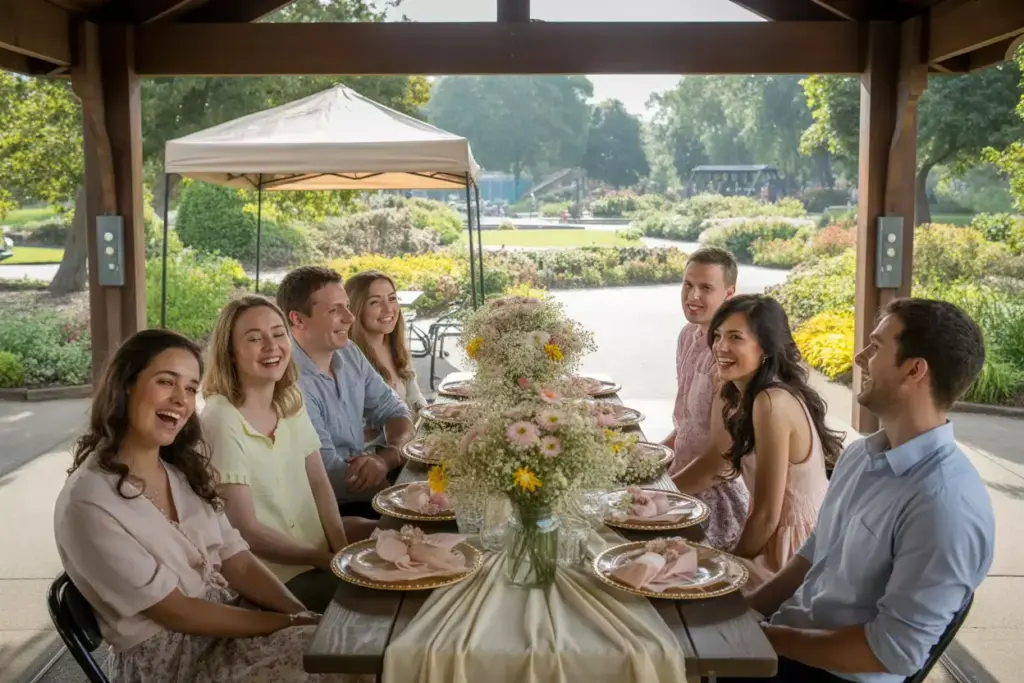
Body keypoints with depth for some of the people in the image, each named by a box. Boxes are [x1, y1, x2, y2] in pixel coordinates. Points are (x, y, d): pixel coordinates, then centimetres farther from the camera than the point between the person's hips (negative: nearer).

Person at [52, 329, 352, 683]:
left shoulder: (184, 469, 7)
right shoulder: (88, 502, -17)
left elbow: (238, 562, 4)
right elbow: (176, 613, -17)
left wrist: (303, 615, -12)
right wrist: (290, 623, -16)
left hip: (231, 622, 7)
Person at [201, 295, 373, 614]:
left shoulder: (292, 402, 4)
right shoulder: (221, 421, -19)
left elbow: (319, 484, 7)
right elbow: (246, 530, -18)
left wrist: (342, 549, -8)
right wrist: (330, 560, -14)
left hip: (318, 549, 7)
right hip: (275, 576, -7)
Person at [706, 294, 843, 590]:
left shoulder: (772, 403, -22)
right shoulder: (745, 396, 6)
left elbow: (766, 515, -18)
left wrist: (728, 565, -6)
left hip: (794, 549, -8)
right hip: (784, 540, 8)